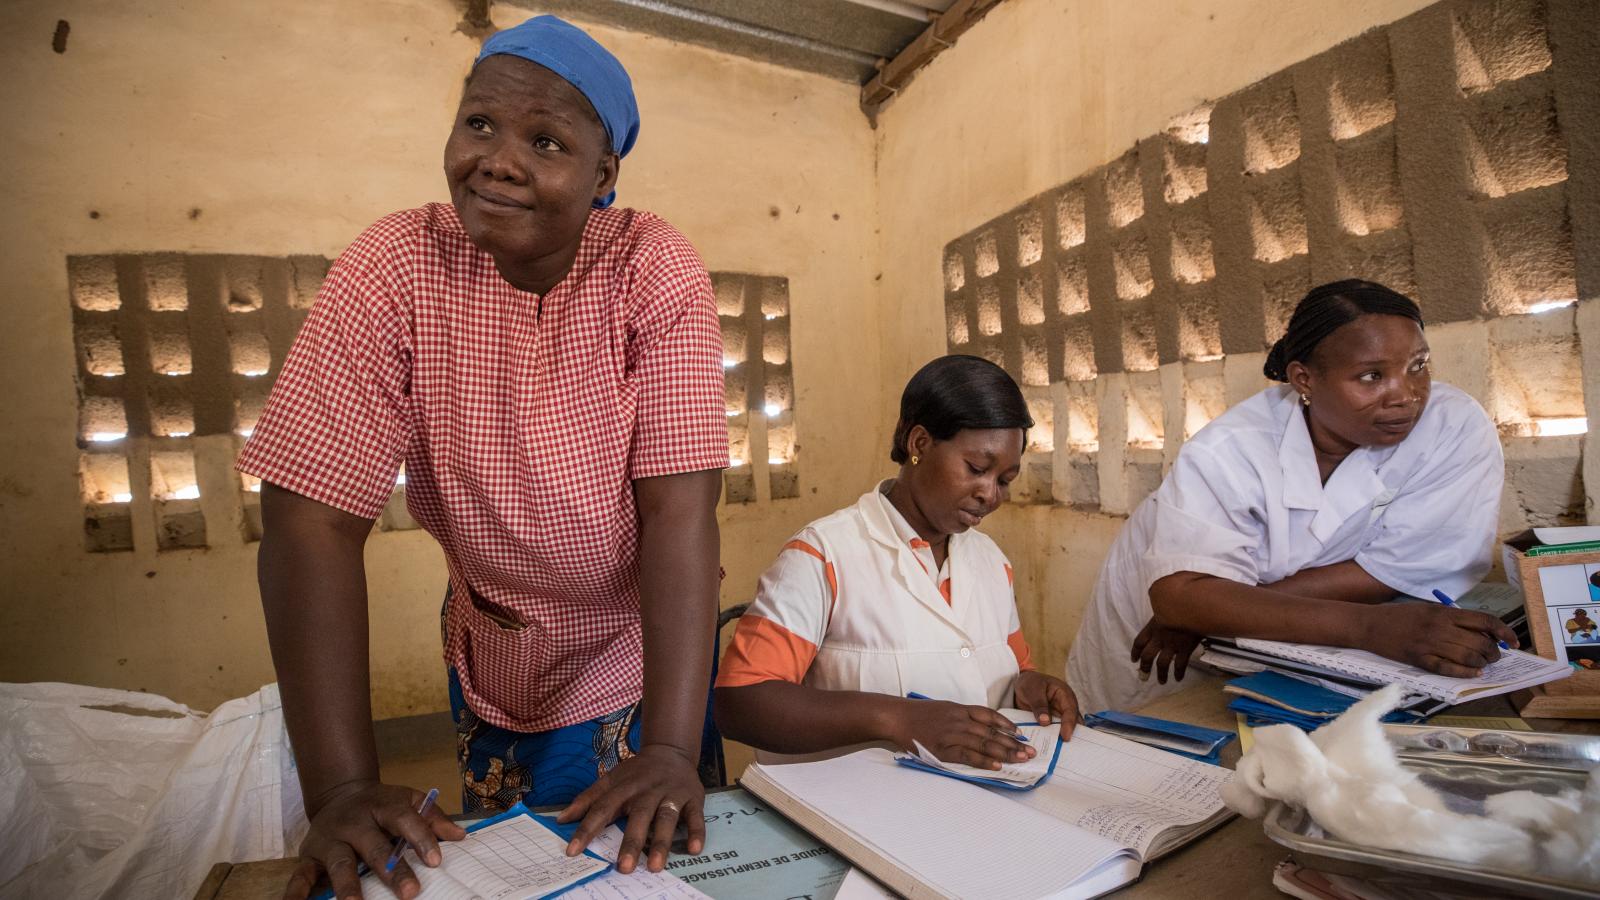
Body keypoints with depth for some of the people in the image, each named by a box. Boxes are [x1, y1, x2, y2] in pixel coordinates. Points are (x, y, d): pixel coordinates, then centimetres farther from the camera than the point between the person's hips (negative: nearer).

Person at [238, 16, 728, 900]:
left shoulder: (657, 272, -20)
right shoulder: (394, 267, -17)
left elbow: (680, 507, -25)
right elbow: (311, 521, -19)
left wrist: (671, 747, -31)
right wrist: (342, 787, -23)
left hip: (641, 643, 0)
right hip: (490, 647, 1)